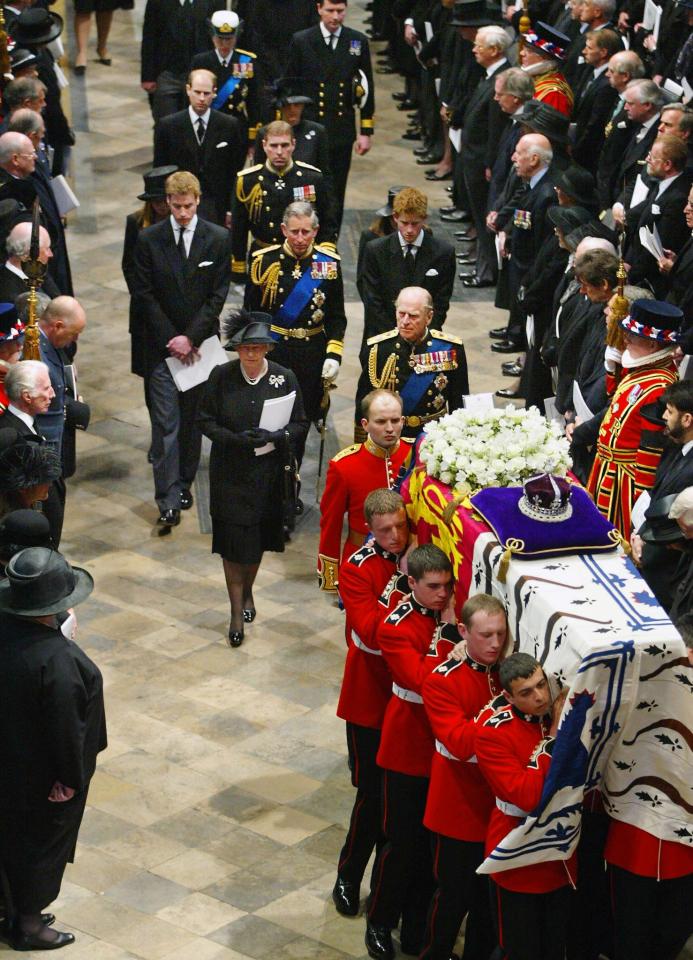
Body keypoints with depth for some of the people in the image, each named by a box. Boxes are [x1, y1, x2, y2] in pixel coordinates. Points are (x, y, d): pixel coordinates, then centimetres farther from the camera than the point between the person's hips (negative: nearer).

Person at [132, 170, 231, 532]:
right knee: (165, 423, -5)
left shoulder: (218, 239, -1)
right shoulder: (148, 239, -1)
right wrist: (171, 339, -9)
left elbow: (218, 295, -3)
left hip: (200, 342, 1)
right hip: (162, 344, -1)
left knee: (193, 418, 9)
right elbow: (145, 295, -2)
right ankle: (168, 502, -5)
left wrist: (191, 338, -11)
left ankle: (183, 482, 24)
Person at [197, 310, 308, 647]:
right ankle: (237, 612, 9)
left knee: (258, 538, 15)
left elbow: (300, 424, -1)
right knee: (233, 542, -2)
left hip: (267, 472, 1)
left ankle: (248, 592, 41)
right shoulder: (221, 377, -9)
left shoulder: (284, 378, -7)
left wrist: (276, 437, -21)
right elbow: (205, 421, -4)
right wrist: (236, 439, -21)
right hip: (229, 473, -1)